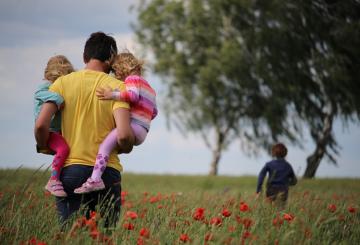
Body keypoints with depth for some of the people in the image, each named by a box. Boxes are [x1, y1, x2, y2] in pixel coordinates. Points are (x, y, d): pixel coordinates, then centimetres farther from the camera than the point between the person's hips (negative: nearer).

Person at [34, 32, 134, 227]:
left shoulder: (63, 83, 4)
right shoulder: (117, 87, -1)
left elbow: (41, 125, -6)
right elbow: (124, 136, -13)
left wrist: (45, 147, 14)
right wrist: (126, 148, 10)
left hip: (70, 169, 1)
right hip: (107, 171, -1)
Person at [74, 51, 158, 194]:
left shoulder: (132, 79, 2)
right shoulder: (149, 88, 30)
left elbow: (133, 95, -19)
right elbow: (154, 112, 34)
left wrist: (112, 95, -27)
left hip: (133, 126, -11)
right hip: (142, 131, 11)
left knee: (106, 143, -29)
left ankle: (95, 179, -47)